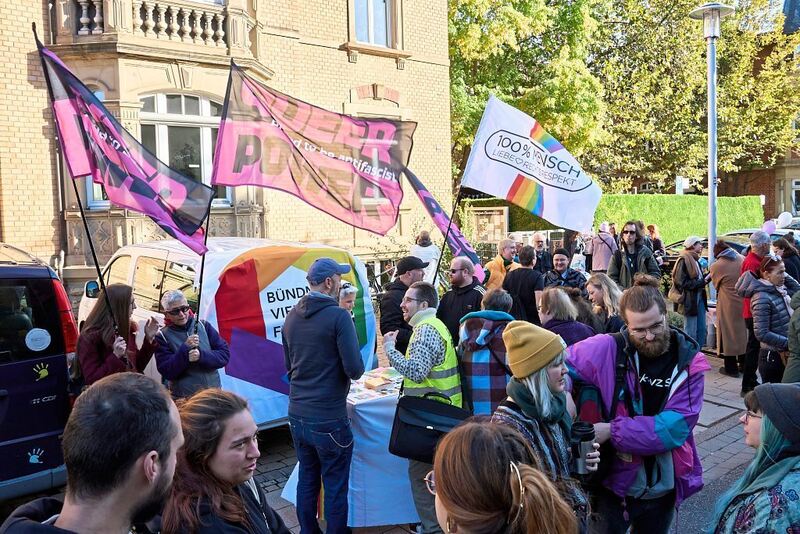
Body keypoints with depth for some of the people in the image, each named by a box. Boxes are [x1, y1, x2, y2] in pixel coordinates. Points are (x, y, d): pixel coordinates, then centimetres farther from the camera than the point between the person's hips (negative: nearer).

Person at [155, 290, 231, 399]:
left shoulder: (203, 325, 5)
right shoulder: (162, 336, 0)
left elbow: (225, 354, 0)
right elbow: (166, 372, -9)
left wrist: (201, 355, -16)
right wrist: (185, 348, -18)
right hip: (183, 398, -2)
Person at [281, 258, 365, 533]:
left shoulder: (291, 317, 5)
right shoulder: (338, 316, -15)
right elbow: (355, 370, -17)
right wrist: (352, 367, 3)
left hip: (297, 416, 7)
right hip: (329, 419, -7)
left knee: (307, 480, 19)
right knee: (335, 487, 7)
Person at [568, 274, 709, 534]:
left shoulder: (689, 361, -9)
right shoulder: (607, 349, -16)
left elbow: (675, 427, -17)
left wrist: (612, 431, -24)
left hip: (664, 489, 3)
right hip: (614, 484, -3)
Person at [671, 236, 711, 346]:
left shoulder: (696, 260, 16)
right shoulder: (683, 260, -13)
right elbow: (683, 283, -18)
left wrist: (707, 278, 1)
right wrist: (702, 282, -18)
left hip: (699, 297, 9)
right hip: (689, 301, -9)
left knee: (701, 330, 13)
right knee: (690, 333, -3)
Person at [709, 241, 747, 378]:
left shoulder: (716, 266, -14)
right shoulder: (741, 259, -1)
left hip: (729, 306, -5)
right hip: (744, 303, 5)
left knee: (729, 333, 5)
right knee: (743, 331, 17)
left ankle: (731, 368, 10)